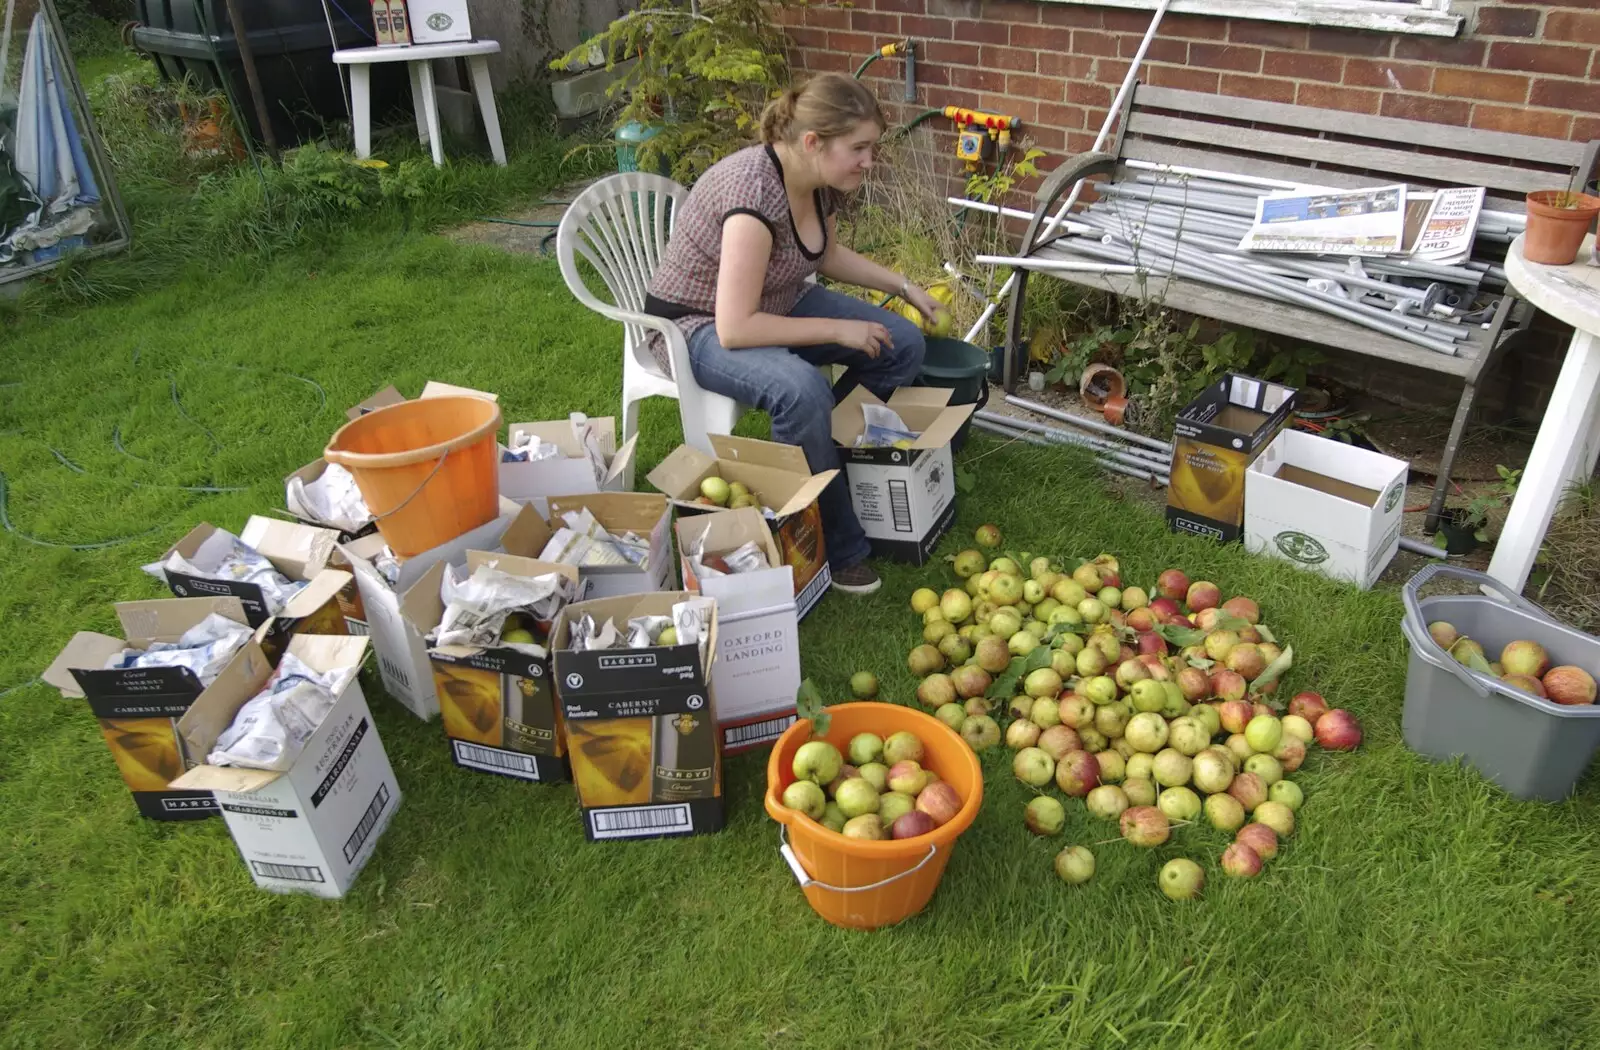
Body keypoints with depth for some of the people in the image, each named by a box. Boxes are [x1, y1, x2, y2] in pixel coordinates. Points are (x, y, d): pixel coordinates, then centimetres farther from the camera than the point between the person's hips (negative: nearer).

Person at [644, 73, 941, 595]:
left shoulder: (819, 180, -6)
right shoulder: (755, 192, -32)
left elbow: (828, 255, 16)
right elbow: (735, 330, -35)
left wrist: (903, 285, 8)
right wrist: (837, 330, -27)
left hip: (774, 303, 8)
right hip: (698, 326, -8)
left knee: (903, 345, -2)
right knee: (802, 390, -37)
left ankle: (833, 451, 15)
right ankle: (835, 550, -18)